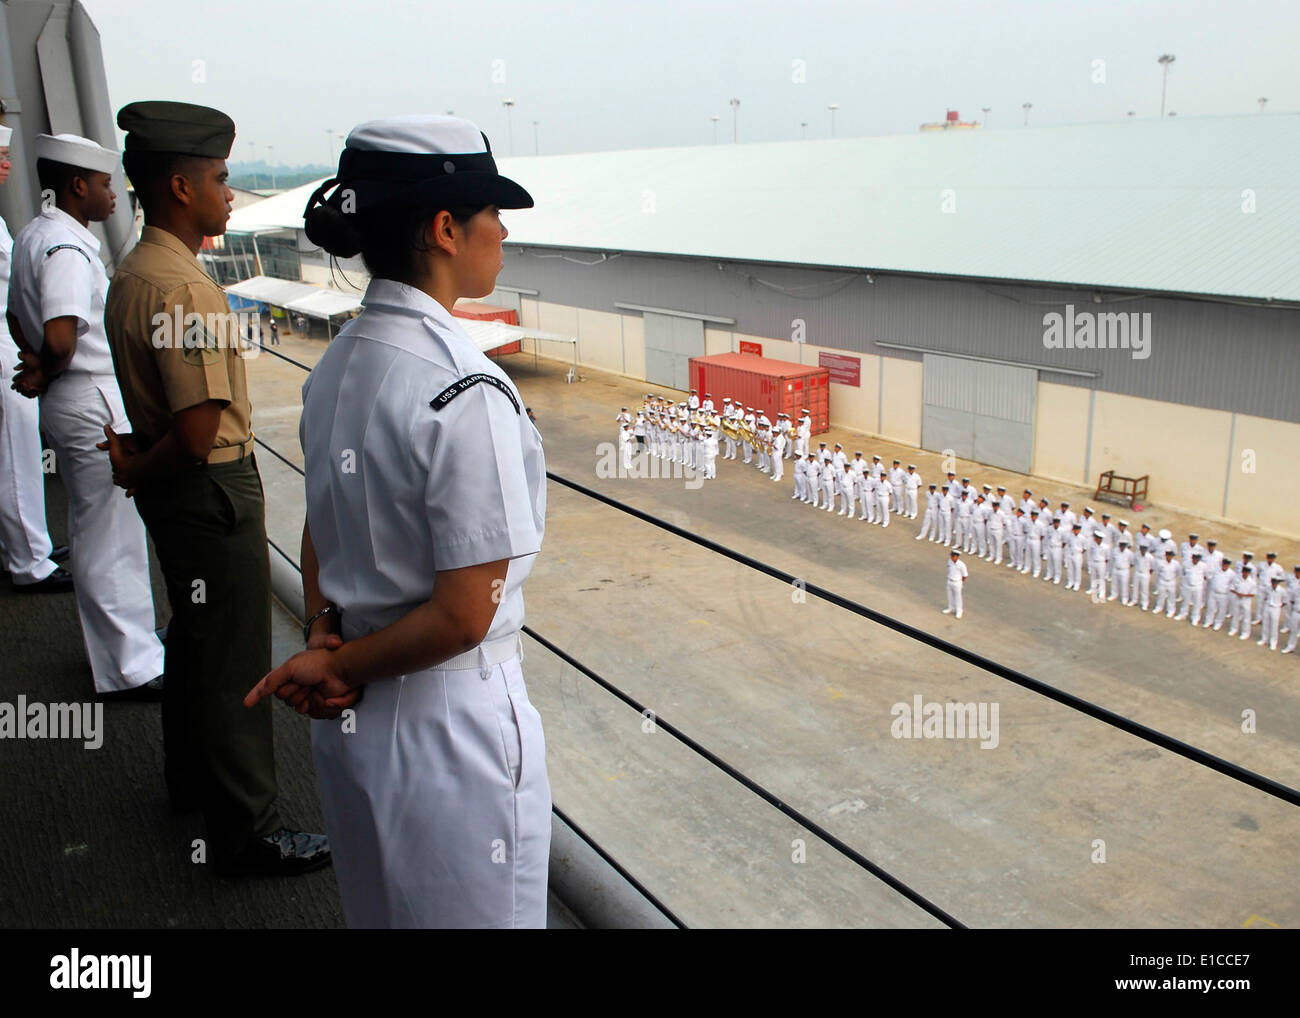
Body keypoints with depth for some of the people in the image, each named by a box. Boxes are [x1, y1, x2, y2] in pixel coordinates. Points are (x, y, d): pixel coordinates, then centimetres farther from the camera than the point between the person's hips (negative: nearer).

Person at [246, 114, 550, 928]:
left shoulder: (337, 364, 1)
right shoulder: (467, 394, -25)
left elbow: (319, 538, 9)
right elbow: (463, 616, -23)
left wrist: (326, 648, -3)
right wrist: (334, 665, -9)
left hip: (348, 718, 8)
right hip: (451, 719, -8)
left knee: (380, 910, 27)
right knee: (474, 911, 15)